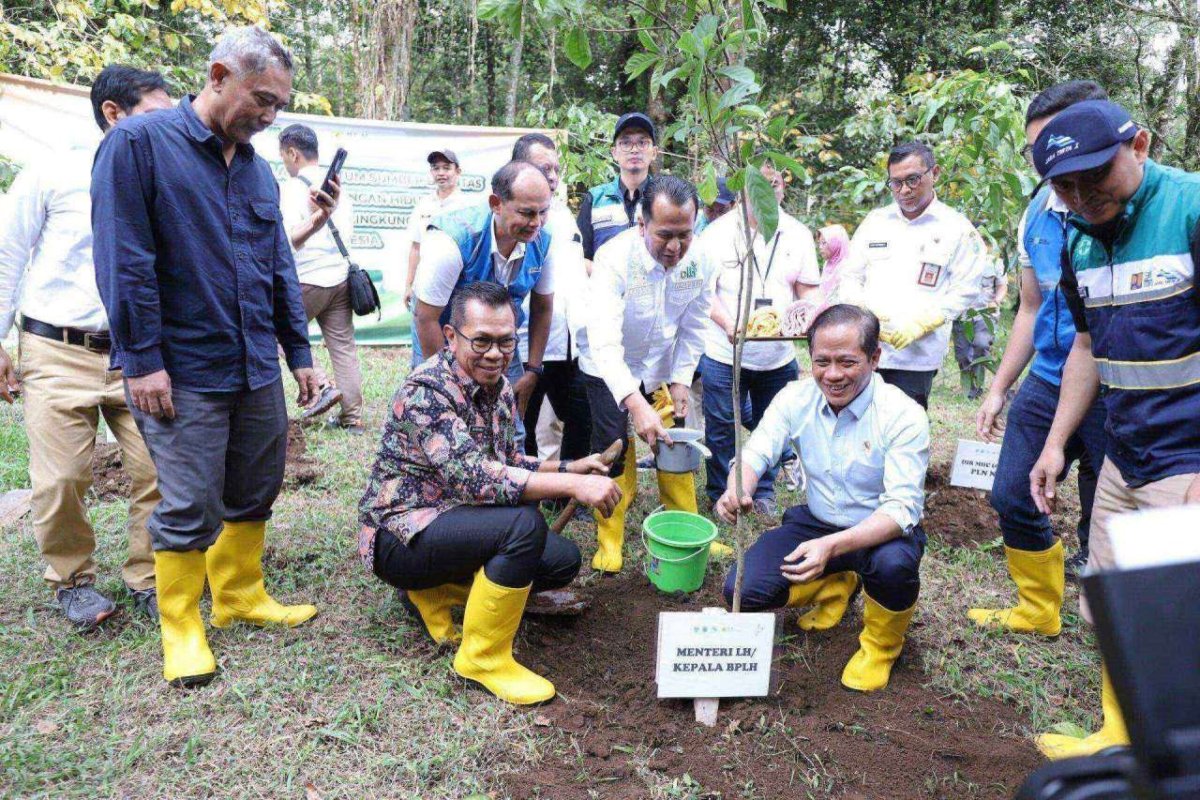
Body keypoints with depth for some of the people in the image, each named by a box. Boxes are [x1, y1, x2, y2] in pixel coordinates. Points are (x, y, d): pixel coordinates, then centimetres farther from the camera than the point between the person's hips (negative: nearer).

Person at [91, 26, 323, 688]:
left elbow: (280, 268, 16)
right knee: (191, 508, 2)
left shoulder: (257, 168, 12)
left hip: (258, 367, 7)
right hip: (184, 372, -6)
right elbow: (124, 260, -13)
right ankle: (180, 626, 21)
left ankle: (240, 596, 33)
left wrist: (298, 353, 14)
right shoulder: (138, 143, -8)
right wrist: (142, 360, -16)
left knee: (255, 492, 15)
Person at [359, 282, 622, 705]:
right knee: (523, 524, -30)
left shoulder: (499, 387, 4)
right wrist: (571, 484, -38)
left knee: (563, 559, 0)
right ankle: (484, 657, -11)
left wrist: (569, 467, 0)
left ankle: (437, 592, 12)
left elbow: (507, 460, 15)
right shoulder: (426, 391, -24)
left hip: (455, 521, 9)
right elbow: (473, 478, -35)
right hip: (400, 536, -9)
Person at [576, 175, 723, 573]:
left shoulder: (699, 261, -18)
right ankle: (609, 541, 13)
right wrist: (636, 404, -53)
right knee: (613, 451, -6)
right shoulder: (614, 259, -33)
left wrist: (680, 380, -9)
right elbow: (604, 342, -43)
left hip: (663, 368, 4)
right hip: (608, 367, -4)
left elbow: (693, 327, -3)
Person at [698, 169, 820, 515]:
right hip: (725, 353, -3)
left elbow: (808, 291, 7)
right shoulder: (719, 232, -5)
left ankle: (763, 493, 32)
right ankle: (720, 494, 25)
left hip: (779, 355, 3)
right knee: (720, 429, 6)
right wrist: (727, 323, -25)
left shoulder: (797, 234, 3)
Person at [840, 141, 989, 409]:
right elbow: (850, 276, 14)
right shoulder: (875, 221, 12)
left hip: (916, 357, -2)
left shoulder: (957, 229, 3)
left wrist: (919, 324, -14)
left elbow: (963, 292, -1)